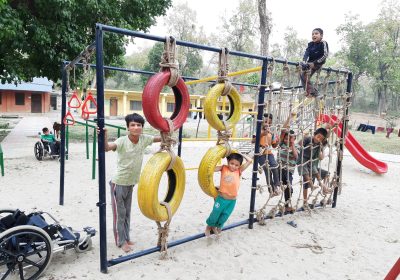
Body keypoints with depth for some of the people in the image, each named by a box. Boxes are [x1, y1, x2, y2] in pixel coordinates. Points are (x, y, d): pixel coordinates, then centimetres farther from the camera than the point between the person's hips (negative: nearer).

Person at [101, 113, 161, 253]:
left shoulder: (144, 139, -8)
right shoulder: (122, 141, -24)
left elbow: (159, 138, 8)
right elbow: (107, 148, -43)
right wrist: (104, 136, -59)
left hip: (131, 182, 6)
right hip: (119, 182, -5)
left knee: (127, 212, 19)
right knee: (119, 213, 6)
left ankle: (126, 238, 35)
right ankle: (121, 241, 22)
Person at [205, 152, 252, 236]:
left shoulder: (239, 171, 1)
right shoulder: (223, 168, -2)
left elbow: (249, 161, -2)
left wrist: (240, 154, 1)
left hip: (232, 200, 2)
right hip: (221, 198, -2)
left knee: (224, 216, 17)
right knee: (215, 214, 13)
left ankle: (217, 226, 46)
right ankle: (209, 226, 43)